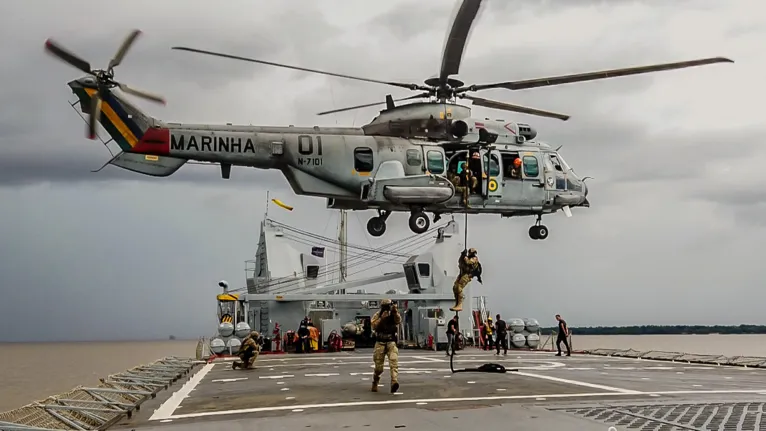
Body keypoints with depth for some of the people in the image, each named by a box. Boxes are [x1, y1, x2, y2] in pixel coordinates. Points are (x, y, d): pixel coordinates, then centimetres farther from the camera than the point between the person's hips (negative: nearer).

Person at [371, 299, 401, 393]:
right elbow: (374, 326, -14)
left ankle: (394, 383, -36)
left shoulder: (394, 314, -1)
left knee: (394, 362, -23)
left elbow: (399, 321, -22)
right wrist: (381, 318, -28)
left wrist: (395, 312, -41)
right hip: (380, 343, 1)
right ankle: (374, 384, 30)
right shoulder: (377, 315, 1)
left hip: (391, 343, -1)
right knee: (378, 367, 5)